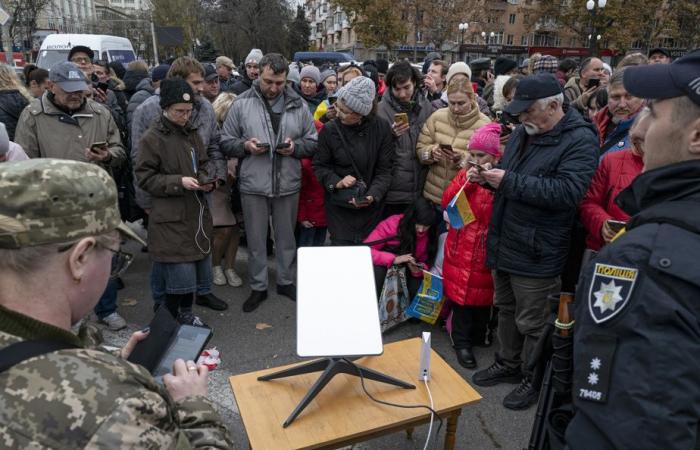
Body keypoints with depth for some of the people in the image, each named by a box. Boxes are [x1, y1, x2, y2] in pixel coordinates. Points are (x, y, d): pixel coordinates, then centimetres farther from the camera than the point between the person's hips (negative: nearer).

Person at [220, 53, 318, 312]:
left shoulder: (298, 105, 3)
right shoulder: (242, 104, -2)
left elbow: (313, 142, 7)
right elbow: (226, 142, 2)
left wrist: (295, 146, -13)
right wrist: (245, 145, -17)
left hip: (288, 184, 1)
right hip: (253, 184, -1)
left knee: (286, 237, 16)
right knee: (256, 239, 10)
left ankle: (286, 281, 35)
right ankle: (258, 287, 27)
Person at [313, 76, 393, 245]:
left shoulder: (381, 128, -7)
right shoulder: (330, 130, -6)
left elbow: (384, 169, -4)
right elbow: (320, 165, 3)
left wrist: (372, 195, -19)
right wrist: (336, 182, -15)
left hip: (371, 206, 1)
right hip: (339, 205, 0)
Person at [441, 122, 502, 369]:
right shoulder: (465, 172, 6)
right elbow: (446, 203, -3)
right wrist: (467, 181, -14)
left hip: (485, 247, -2)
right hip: (460, 245, 2)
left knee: (483, 291, 11)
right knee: (459, 290, 5)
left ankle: (478, 336, 31)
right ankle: (462, 341, 17)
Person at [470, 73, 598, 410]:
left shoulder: (580, 140, -15)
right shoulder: (522, 133, 10)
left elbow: (567, 192, -29)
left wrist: (509, 181, -26)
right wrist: (488, 177, 0)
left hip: (536, 252, -8)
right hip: (504, 243, 8)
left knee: (532, 322, 7)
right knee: (506, 309, 21)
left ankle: (534, 378, 29)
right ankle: (507, 364, 40)